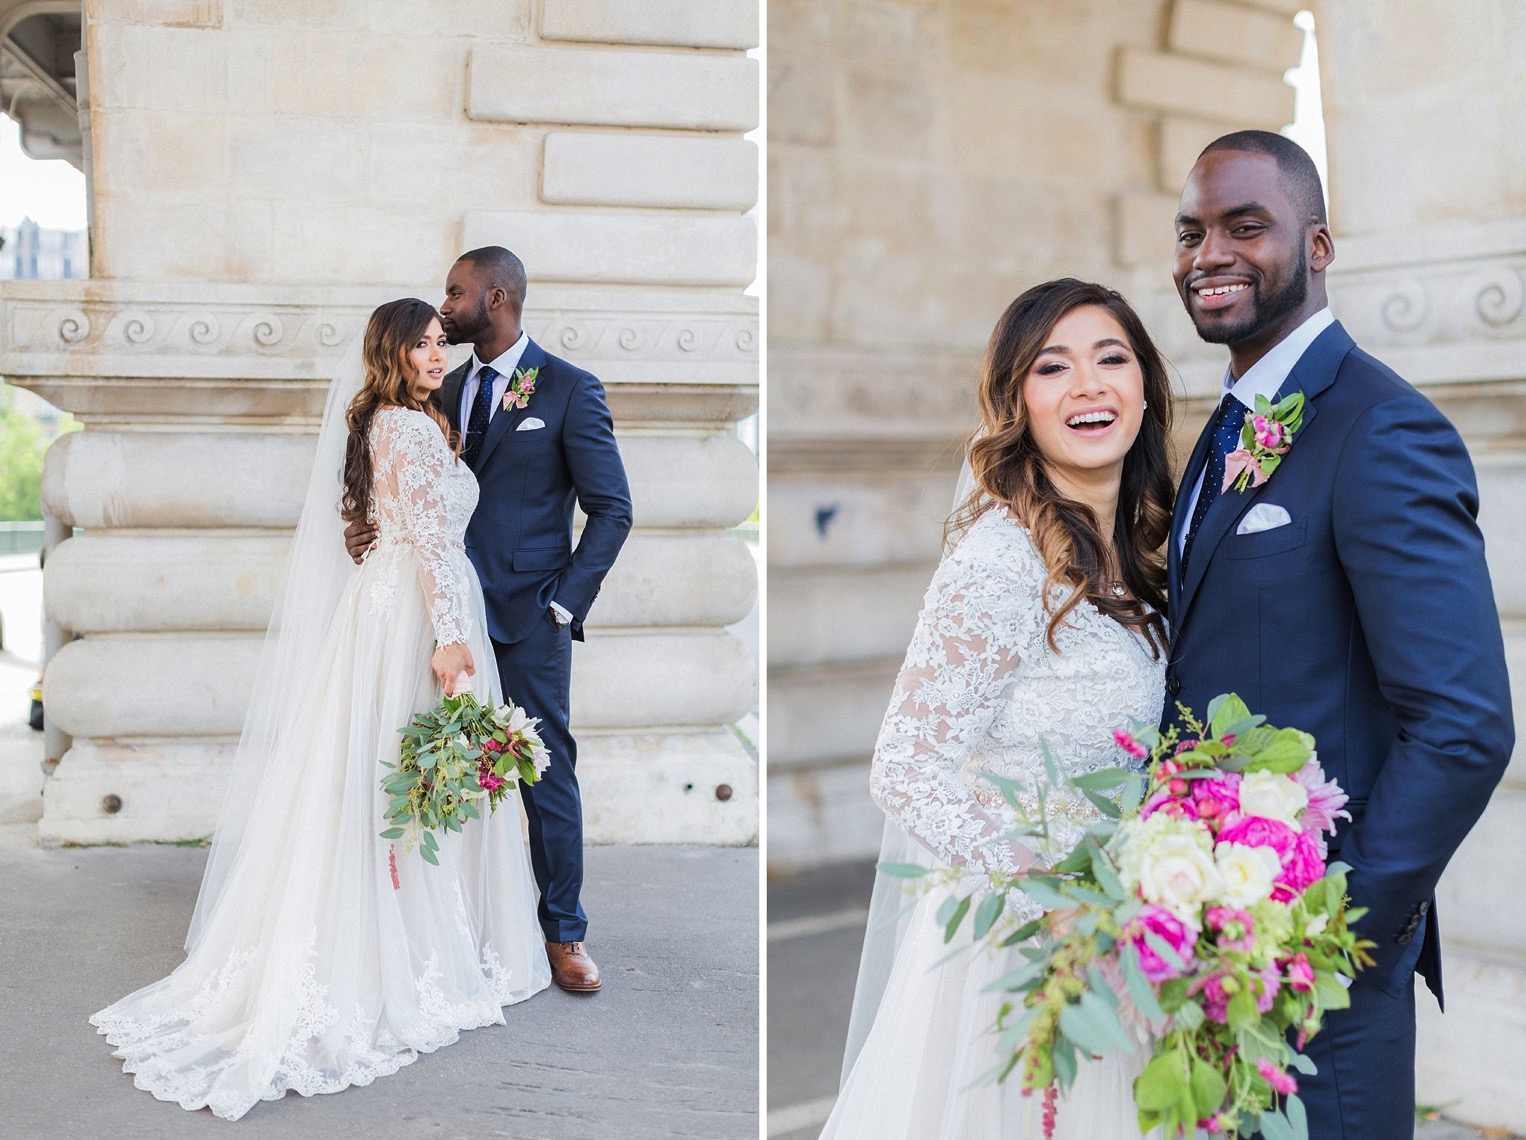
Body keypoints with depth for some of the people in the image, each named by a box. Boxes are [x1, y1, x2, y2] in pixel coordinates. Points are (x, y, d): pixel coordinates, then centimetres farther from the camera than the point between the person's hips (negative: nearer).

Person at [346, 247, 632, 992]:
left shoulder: (569, 390, -4)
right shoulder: (449, 390, 13)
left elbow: (611, 509, -5)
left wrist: (563, 601, -10)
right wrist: (374, 531, -3)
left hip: (529, 622, -5)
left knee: (546, 773, 2)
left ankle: (563, 932, 14)